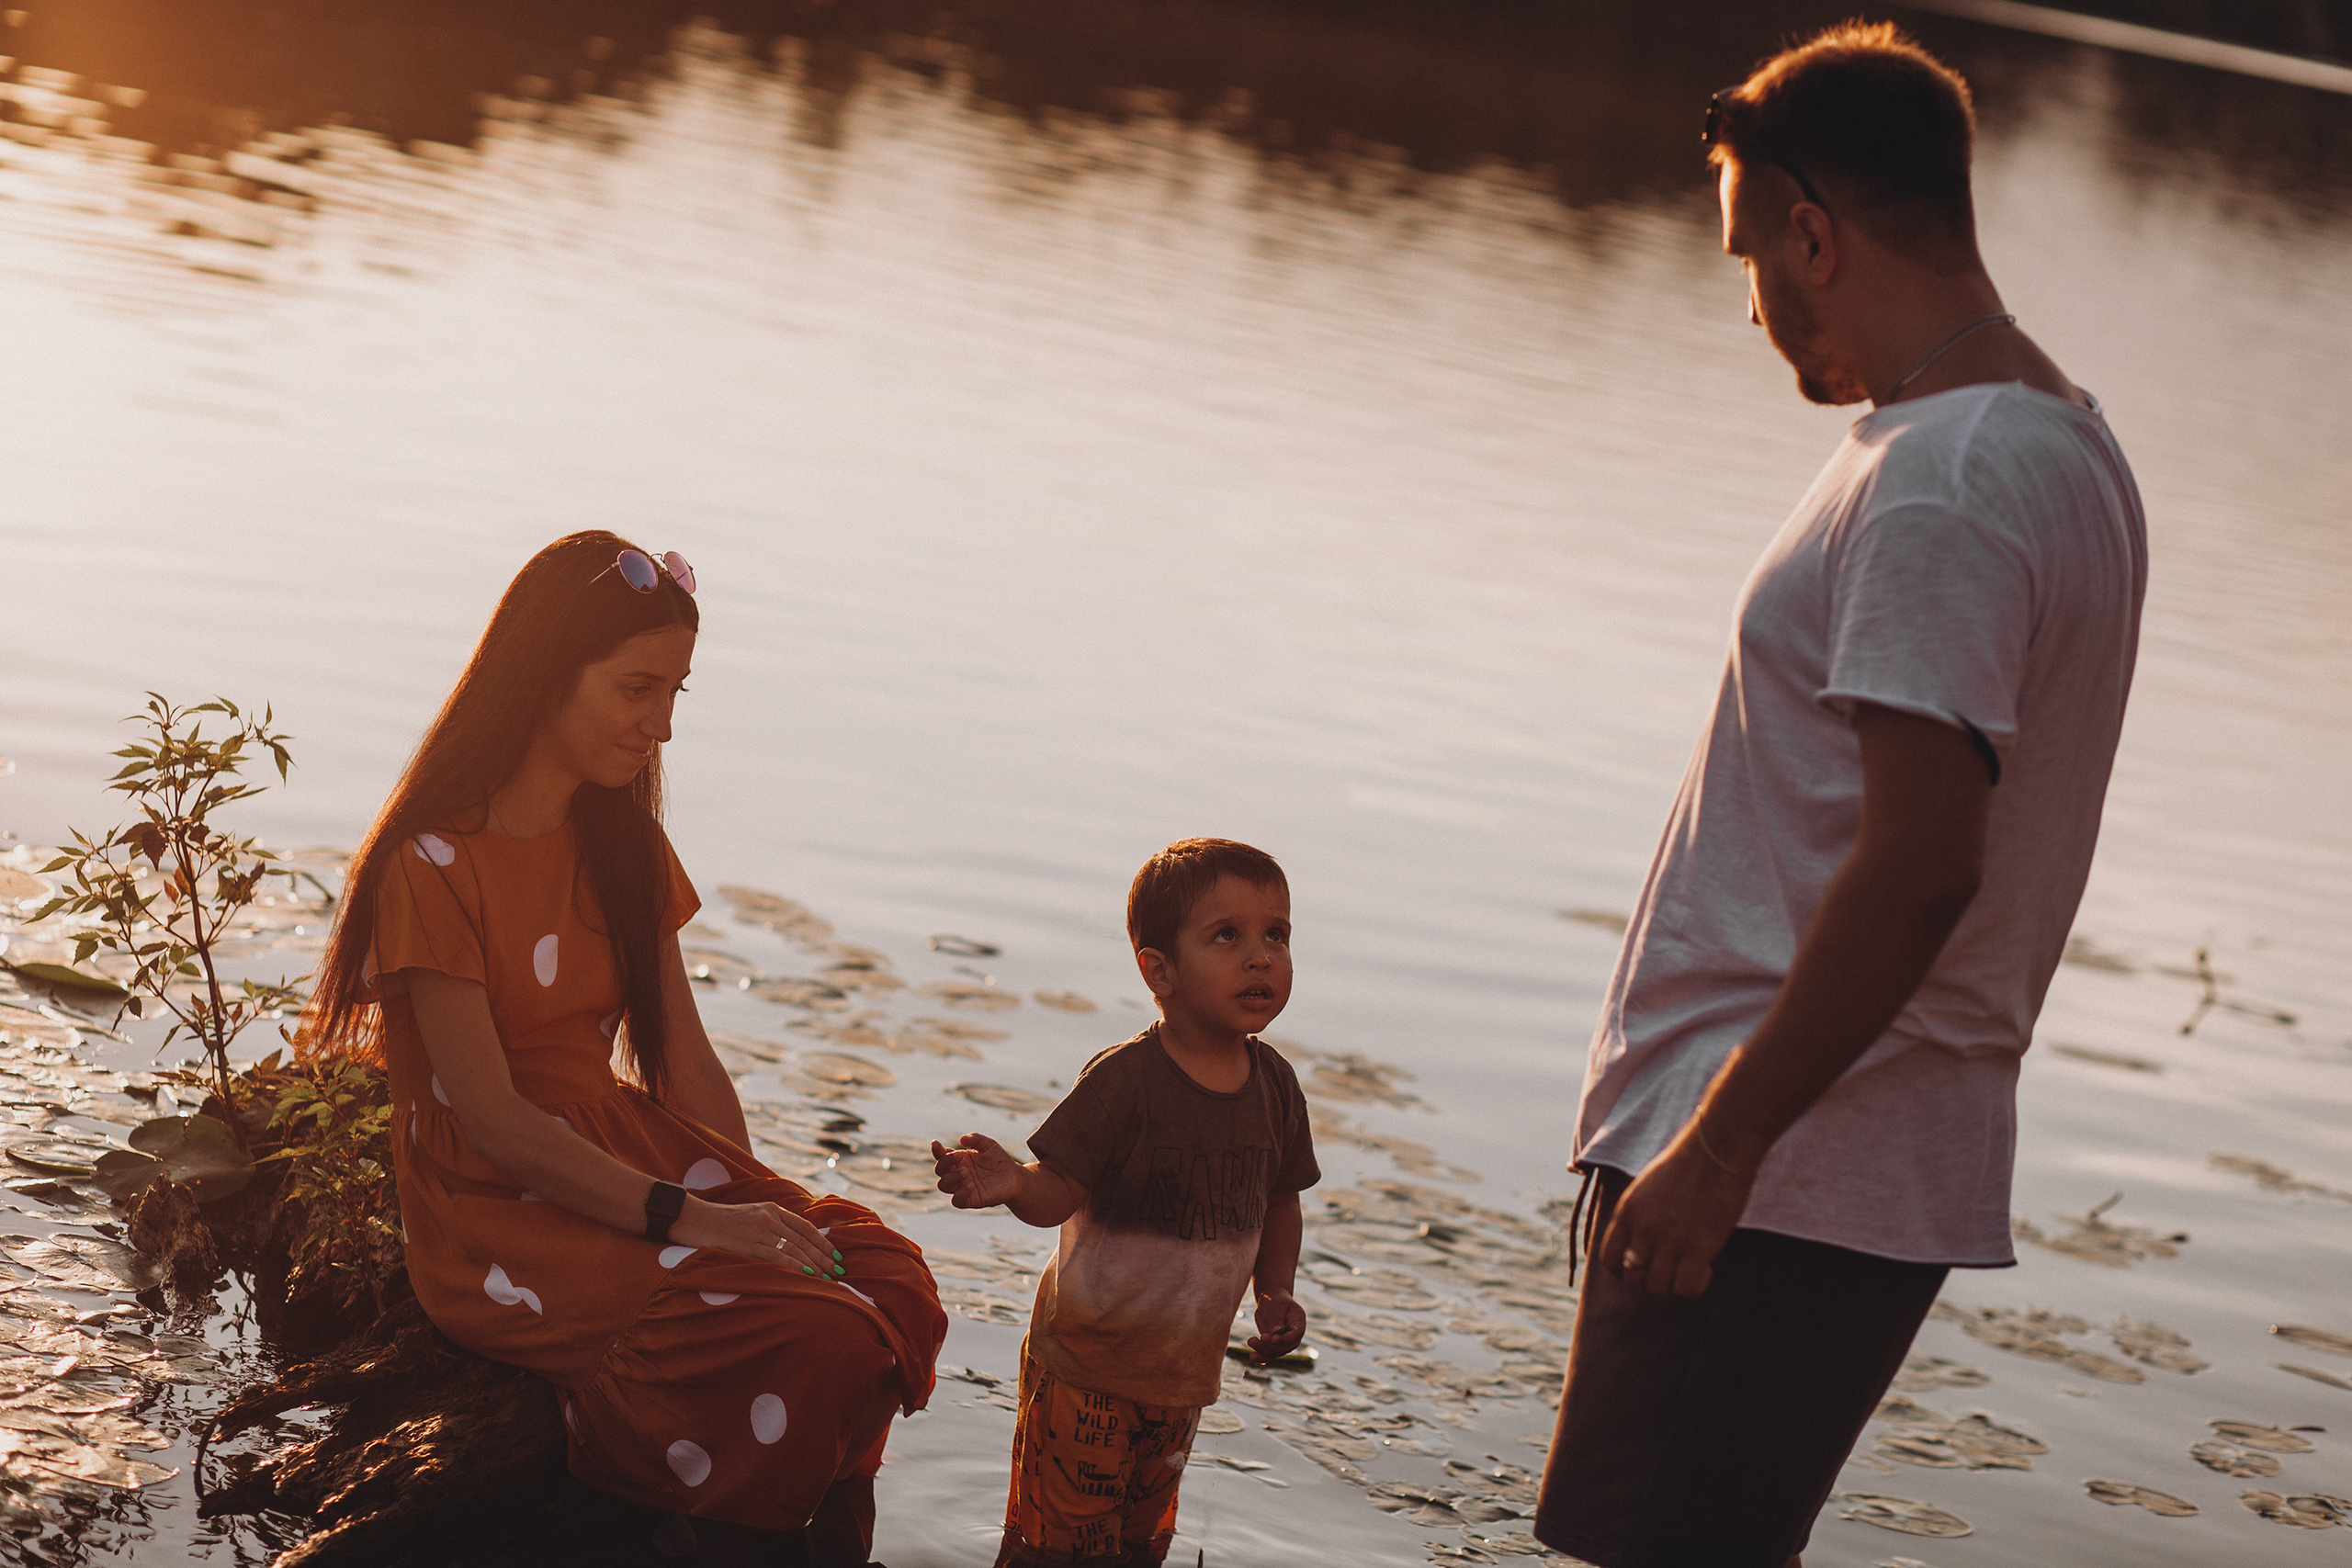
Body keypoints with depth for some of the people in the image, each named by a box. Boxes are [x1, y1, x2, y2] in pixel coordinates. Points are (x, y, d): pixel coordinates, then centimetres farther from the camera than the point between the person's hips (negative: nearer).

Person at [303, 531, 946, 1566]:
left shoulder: (625, 847, 12)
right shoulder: (435, 866, -12)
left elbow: (684, 1063, 9)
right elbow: (492, 1120, -17)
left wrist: (757, 1206, -8)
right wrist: (689, 1218, -23)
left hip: (627, 1153, 7)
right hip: (498, 1217, -7)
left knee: (885, 1283, -20)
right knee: (810, 1339, -28)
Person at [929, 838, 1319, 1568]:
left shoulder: (1273, 1083, -2)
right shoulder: (1124, 1079, -20)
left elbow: (1279, 1200, 12)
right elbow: (1060, 1190, -22)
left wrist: (1275, 1292, 0)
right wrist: (1014, 1185, -44)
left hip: (1186, 1365, 6)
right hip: (1087, 1358, -6)